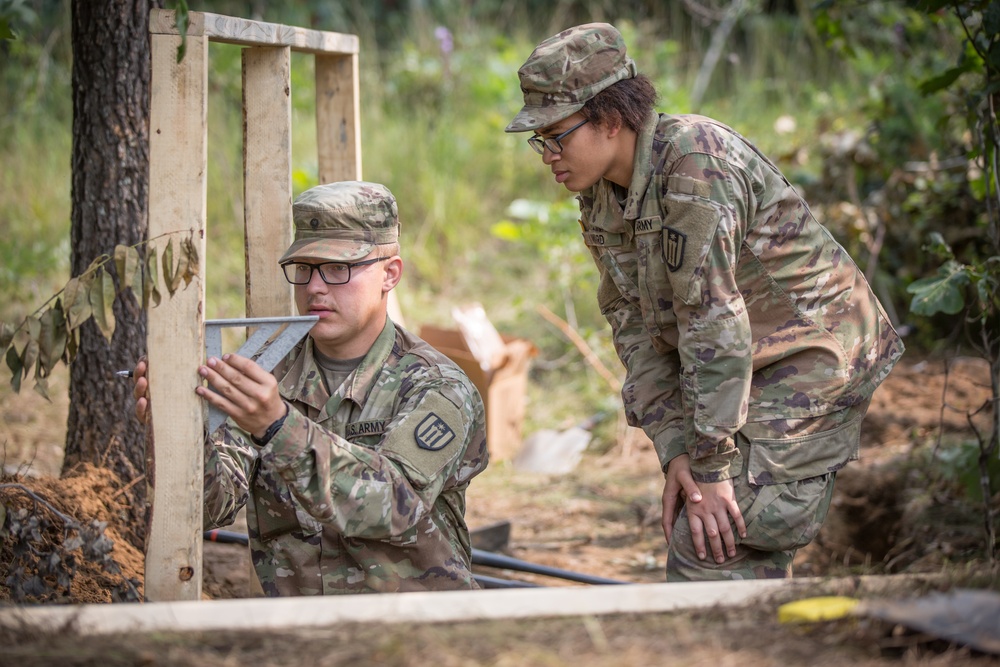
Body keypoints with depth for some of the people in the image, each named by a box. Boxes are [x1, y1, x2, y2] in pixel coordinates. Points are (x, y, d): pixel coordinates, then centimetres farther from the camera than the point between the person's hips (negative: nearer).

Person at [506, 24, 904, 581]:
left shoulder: (695, 159, -26)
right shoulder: (600, 200, 3)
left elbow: (714, 322, -27)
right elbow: (635, 327, 3)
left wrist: (713, 466, -25)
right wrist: (674, 451, -10)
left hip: (814, 360, -9)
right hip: (754, 370, 9)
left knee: (710, 547, -15)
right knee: (748, 555, 10)